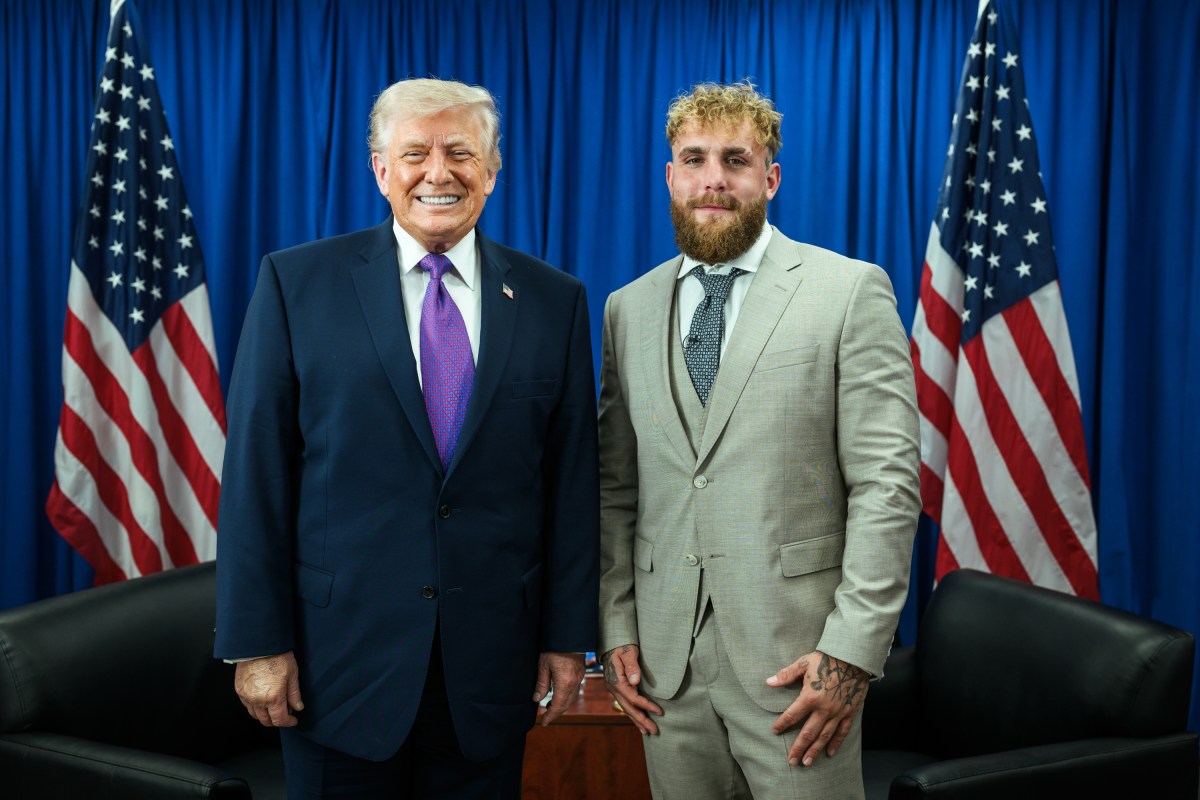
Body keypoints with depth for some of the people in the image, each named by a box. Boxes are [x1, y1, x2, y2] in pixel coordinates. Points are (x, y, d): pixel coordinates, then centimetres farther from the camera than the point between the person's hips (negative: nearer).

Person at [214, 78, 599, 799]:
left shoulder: (555, 300, 3)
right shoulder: (297, 282, -2)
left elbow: (573, 480, 4)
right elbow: (257, 470, -3)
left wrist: (568, 636, 3)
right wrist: (257, 640, -6)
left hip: (492, 660, 2)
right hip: (341, 652, -1)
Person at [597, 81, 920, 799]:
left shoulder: (850, 291, -3)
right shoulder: (629, 308, 10)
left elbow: (888, 483, -8)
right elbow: (616, 487, 11)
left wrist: (853, 651, -13)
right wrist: (616, 627, 4)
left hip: (794, 652, -3)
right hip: (665, 657, 4)